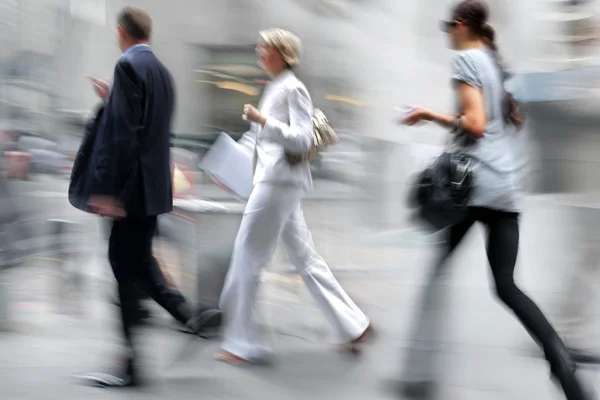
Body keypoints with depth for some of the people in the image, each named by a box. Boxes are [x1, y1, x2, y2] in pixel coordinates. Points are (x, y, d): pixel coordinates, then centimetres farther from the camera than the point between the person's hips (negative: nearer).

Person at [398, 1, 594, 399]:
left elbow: (474, 125, -14)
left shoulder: (466, 59, -5)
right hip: (507, 187, 7)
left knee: (437, 270, 5)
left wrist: (430, 115, -3)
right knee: (507, 287, 4)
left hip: (470, 180, -7)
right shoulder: (499, 62, 19)